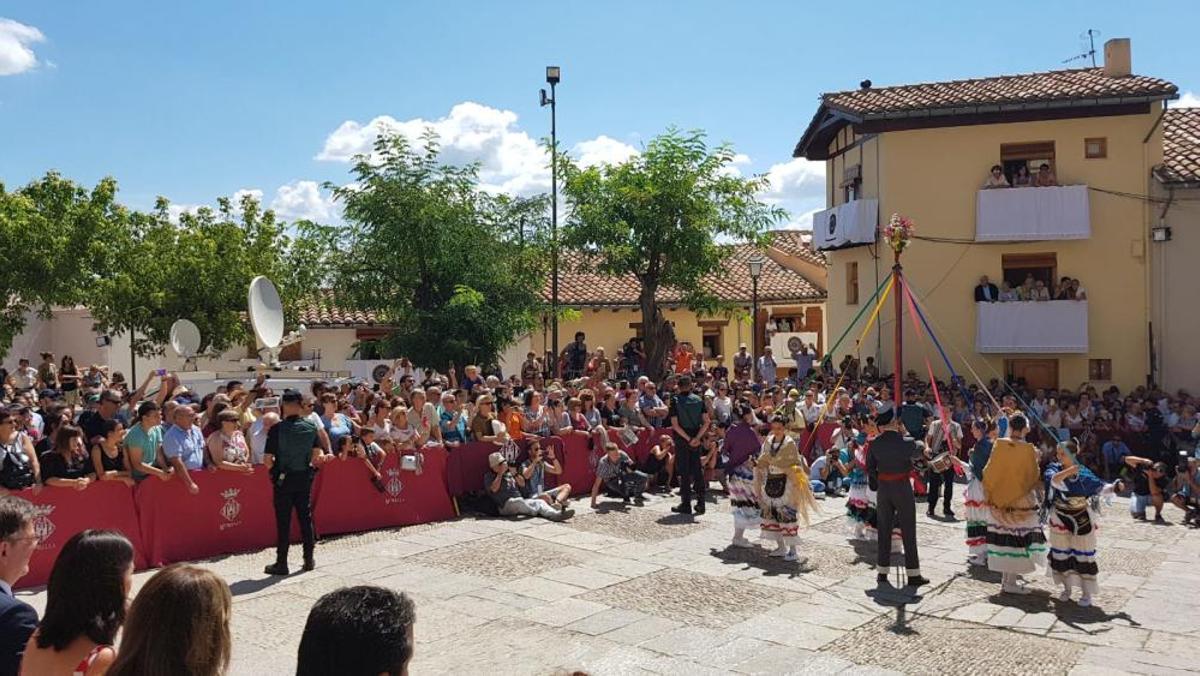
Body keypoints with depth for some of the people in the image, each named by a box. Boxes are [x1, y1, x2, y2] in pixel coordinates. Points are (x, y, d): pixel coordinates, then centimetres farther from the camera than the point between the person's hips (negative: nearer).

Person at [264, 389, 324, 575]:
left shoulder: (277, 429, -15)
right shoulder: (311, 427, -2)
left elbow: (267, 459, -13)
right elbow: (317, 454, 7)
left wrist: (274, 469, 6)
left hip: (284, 479, -4)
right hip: (305, 478, 4)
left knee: (283, 521, 3)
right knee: (305, 518, 13)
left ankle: (281, 563, 9)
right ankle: (309, 559, 20)